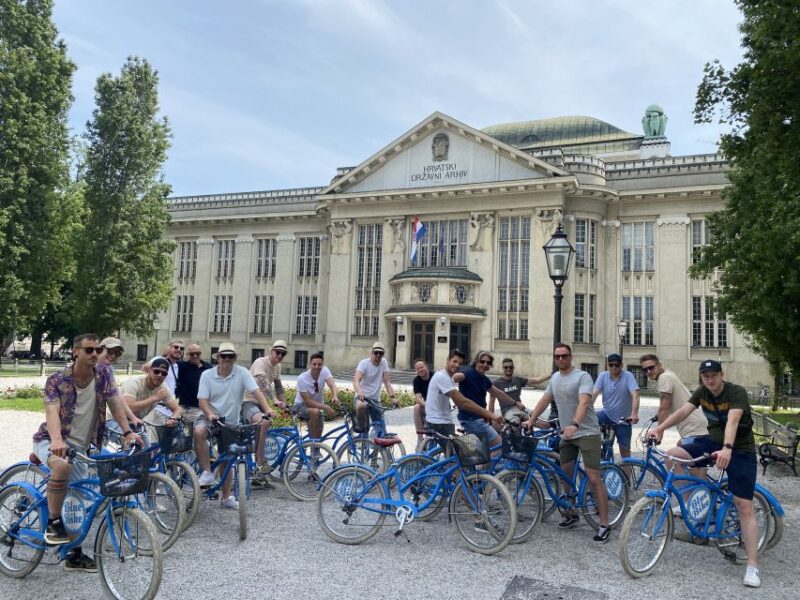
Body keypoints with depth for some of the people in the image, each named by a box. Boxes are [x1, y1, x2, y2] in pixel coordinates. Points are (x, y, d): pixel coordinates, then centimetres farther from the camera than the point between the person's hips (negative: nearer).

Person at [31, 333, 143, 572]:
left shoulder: (103, 373, -6)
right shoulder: (57, 380, -16)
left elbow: (115, 402, -7)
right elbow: (52, 411, -31)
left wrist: (127, 432, -20)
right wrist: (57, 440, -49)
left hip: (80, 446, 5)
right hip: (52, 441, -4)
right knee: (62, 466, -38)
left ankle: (74, 555, 20)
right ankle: (53, 523, -19)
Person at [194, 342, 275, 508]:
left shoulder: (242, 372, -10)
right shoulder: (207, 375, -8)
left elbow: (256, 391, -19)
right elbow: (202, 400, -12)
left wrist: (267, 409, -34)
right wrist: (210, 414, -33)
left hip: (231, 422, 1)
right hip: (211, 417, -1)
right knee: (199, 432, -36)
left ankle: (226, 498, 26)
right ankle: (207, 473, -21)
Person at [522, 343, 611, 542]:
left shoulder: (583, 376, -13)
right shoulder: (555, 378, 11)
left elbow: (584, 402, -27)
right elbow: (544, 400, 17)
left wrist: (574, 424, -41)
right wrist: (531, 420, 11)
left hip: (587, 433, -7)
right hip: (567, 434, 7)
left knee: (594, 479, -10)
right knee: (566, 475, 13)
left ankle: (604, 525, -3)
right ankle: (572, 514, 29)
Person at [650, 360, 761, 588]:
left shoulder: (737, 392, -21)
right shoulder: (702, 392, -3)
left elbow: (732, 421, -37)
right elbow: (683, 411, -13)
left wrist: (727, 449, -52)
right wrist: (660, 428, -26)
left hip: (740, 449, -5)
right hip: (713, 441, 5)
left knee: (744, 506, -9)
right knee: (672, 455, -15)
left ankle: (752, 567, -2)